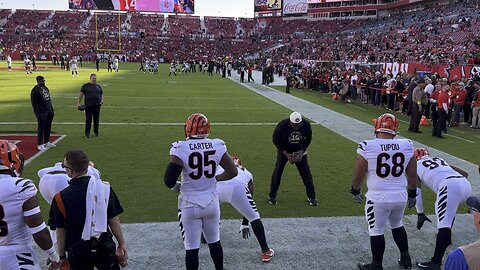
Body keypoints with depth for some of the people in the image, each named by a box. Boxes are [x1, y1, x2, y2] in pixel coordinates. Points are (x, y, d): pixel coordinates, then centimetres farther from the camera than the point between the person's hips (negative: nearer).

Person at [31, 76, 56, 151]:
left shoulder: (46, 88, 15)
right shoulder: (35, 90, -11)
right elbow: (34, 103, -15)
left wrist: (52, 110, 17)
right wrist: (37, 113, -19)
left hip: (49, 112, 8)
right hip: (41, 113, -8)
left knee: (48, 127, 13)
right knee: (41, 128, -4)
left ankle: (47, 142, 24)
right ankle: (40, 144, 2)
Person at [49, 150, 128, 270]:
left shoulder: (61, 198, -13)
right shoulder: (105, 188, -9)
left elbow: (60, 231, -5)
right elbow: (114, 220, -4)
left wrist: (62, 257, 8)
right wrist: (122, 244, 8)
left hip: (79, 252, -1)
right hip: (105, 247, 2)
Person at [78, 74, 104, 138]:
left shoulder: (98, 86, 14)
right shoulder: (85, 86, 4)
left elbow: (101, 94, 20)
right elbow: (81, 94, 3)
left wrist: (102, 100, 0)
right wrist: (78, 103, -4)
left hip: (97, 106, 3)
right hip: (88, 106, -3)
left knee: (96, 120, 8)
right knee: (88, 120, -2)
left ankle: (96, 132, 21)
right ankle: (87, 134, 5)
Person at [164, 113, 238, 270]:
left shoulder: (181, 149, -16)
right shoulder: (217, 146, -6)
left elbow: (169, 182, -19)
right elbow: (233, 172, 0)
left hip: (190, 205, -3)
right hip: (211, 203, 4)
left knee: (192, 248, 8)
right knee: (214, 242, 22)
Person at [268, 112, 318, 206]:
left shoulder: (306, 125, -24)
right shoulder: (282, 125, -31)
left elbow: (308, 140, -6)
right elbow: (276, 141, -16)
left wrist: (301, 151, -19)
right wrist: (286, 154, -22)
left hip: (300, 151, 2)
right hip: (284, 151, -2)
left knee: (306, 172, -2)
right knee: (277, 171, -7)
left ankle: (311, 197, 10)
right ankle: (272, 196, 8)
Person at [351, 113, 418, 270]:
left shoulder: (367, 147, -13)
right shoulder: (407, 146, -2)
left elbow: (358, 175, -6)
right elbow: (412, 175, 6)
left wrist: (355, 191, 12)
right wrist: (412, 195, 21)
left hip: (378, 197, -4)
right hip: (400, 196, 4)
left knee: (376, 231, 13)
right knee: (397, 225, 28)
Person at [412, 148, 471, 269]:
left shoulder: (416, 166, 21)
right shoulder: (440, 160, 37)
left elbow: (416, 193, 14)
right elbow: (464, 173, 34)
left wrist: (420, 214, 18)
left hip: (450, 186, -6)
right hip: (466, 185, 7)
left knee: (444, 224, -11)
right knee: (448, 209, 36)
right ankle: (445, 236, 50)